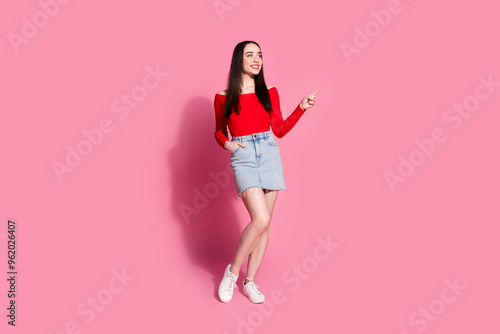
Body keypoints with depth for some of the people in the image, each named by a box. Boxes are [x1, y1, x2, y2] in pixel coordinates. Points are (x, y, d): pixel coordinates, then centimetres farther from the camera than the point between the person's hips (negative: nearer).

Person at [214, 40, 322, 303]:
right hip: (243, 158, -3)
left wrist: (301, 108, 2)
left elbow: (280, 130, 11)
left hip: (269, 154, 3)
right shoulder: (223, 97, 3)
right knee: (260, 220, -19)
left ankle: (250, 282, 18)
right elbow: (219, 132, 14)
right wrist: (226, 143, -6)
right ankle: (232, 271, 5)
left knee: (264, 223, 4)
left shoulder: (269, 93, 9)